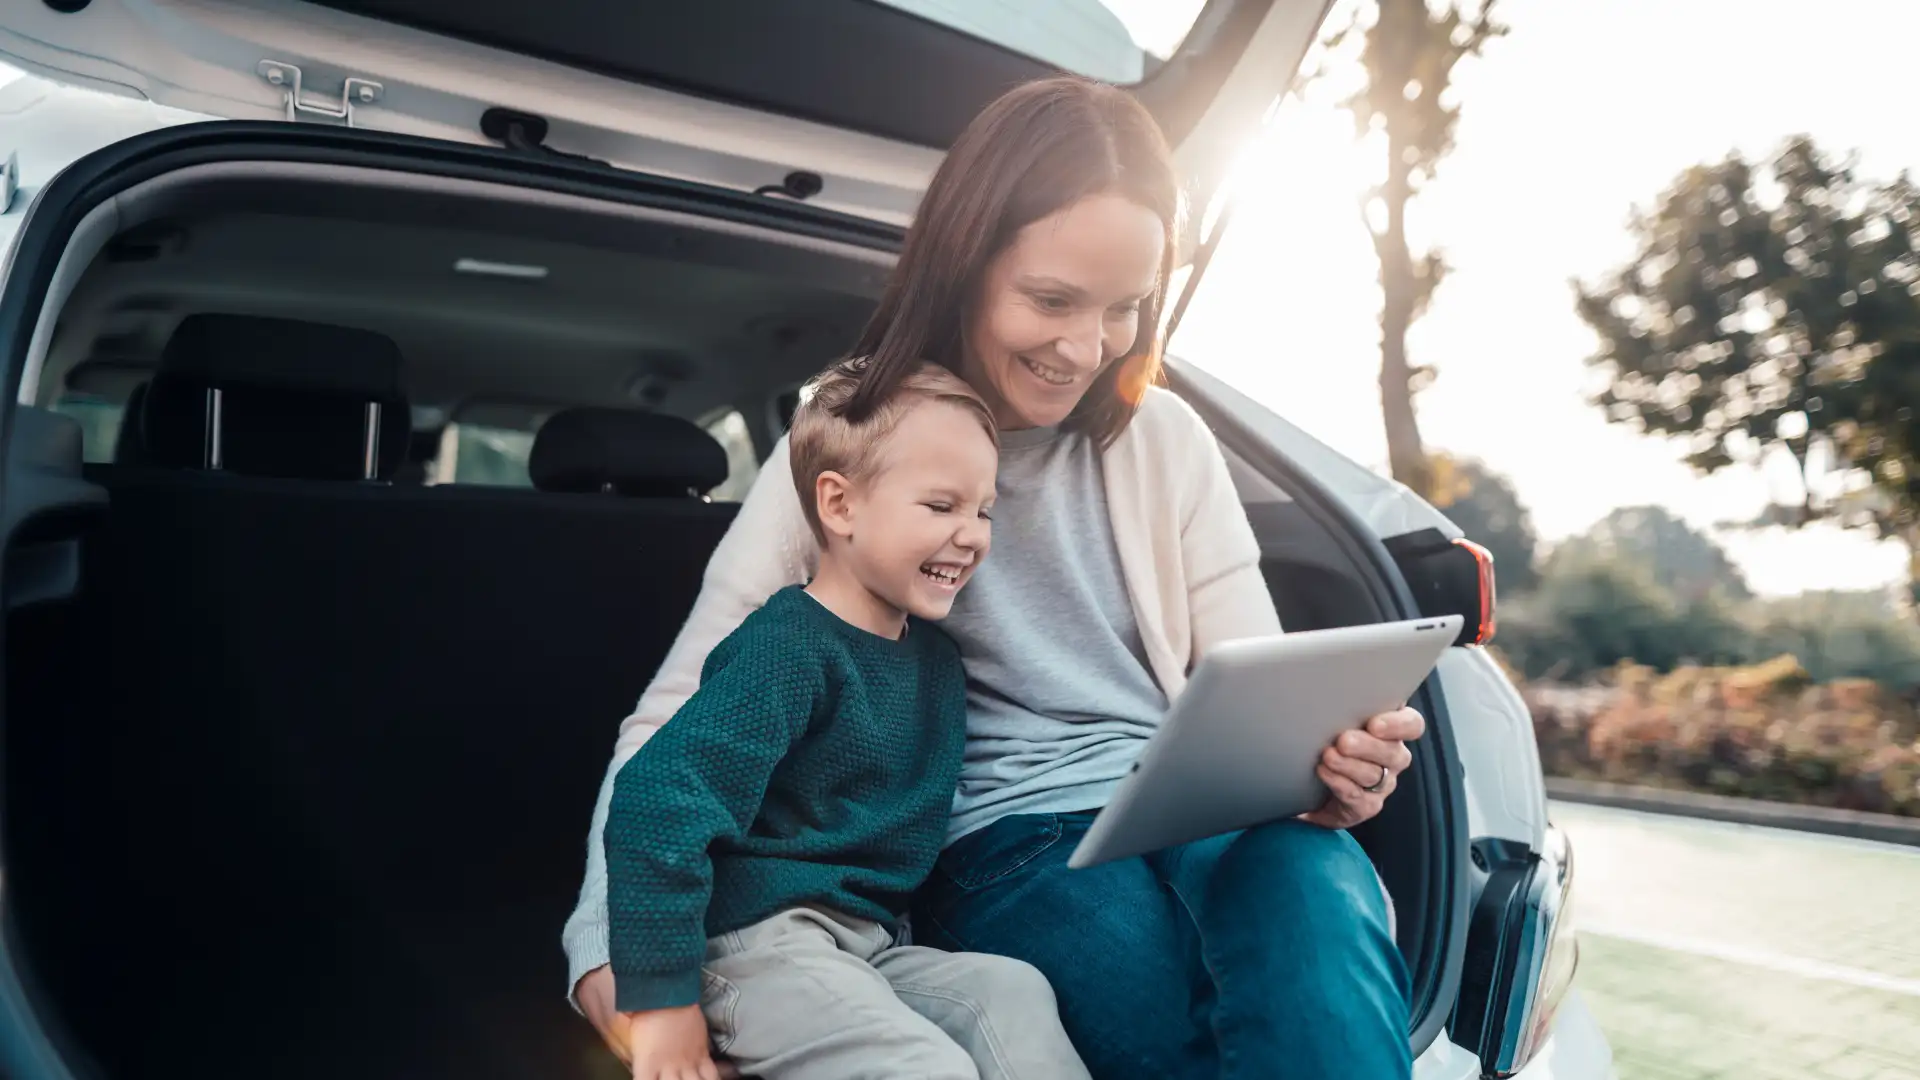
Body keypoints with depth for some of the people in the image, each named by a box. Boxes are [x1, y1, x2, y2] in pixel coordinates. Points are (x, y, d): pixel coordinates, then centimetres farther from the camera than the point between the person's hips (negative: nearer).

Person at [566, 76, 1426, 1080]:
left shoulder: (1164, 439, 9)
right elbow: (676, 719, -3)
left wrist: (1326, 760, -15)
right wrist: (613, 946, -18)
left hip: (1191, 809, 3)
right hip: (999, 839, -2)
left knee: (1314, 891, -33)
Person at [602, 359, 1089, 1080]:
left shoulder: (932, 651, 11)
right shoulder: (789, 649, -16)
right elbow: (657, 797, -24)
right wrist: (660, 996, -21)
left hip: (869, 940, 8)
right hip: (760, 944, -8)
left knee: (1015, 993, -15)